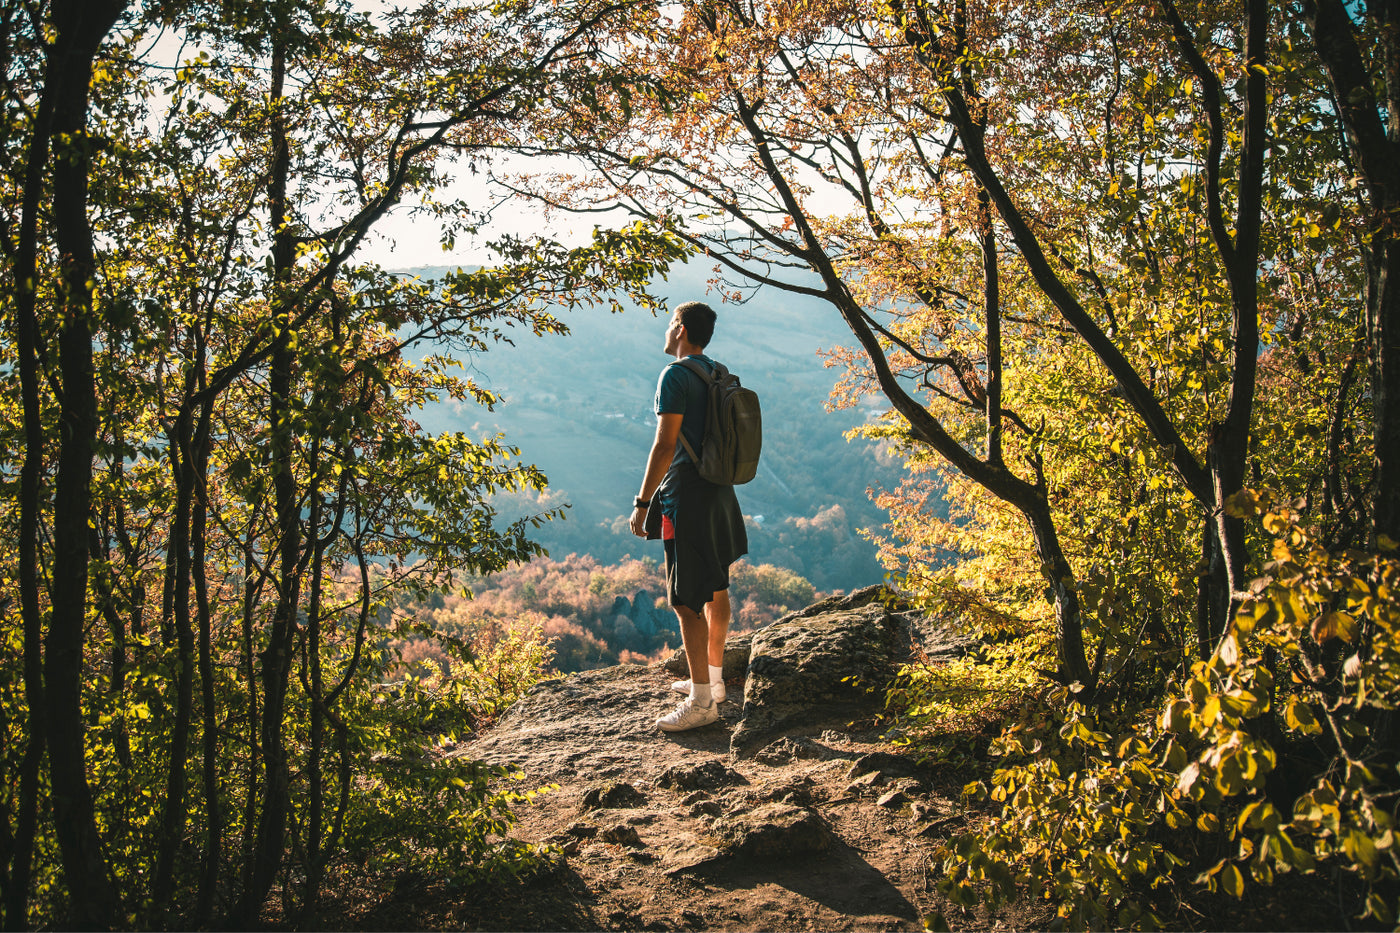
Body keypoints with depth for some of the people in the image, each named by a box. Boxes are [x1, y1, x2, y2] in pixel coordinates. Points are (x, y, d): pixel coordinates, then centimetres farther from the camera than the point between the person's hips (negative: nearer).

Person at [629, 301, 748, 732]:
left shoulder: (676, 376, -13)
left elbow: (665, 445, -19)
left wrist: (642, 502, -15)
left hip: (687, 496, -9)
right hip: (719, 491, 9)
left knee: (687, 600, -6)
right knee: (715, 588, 18)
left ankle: (702, 701, -4)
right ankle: (713, 677, 30)